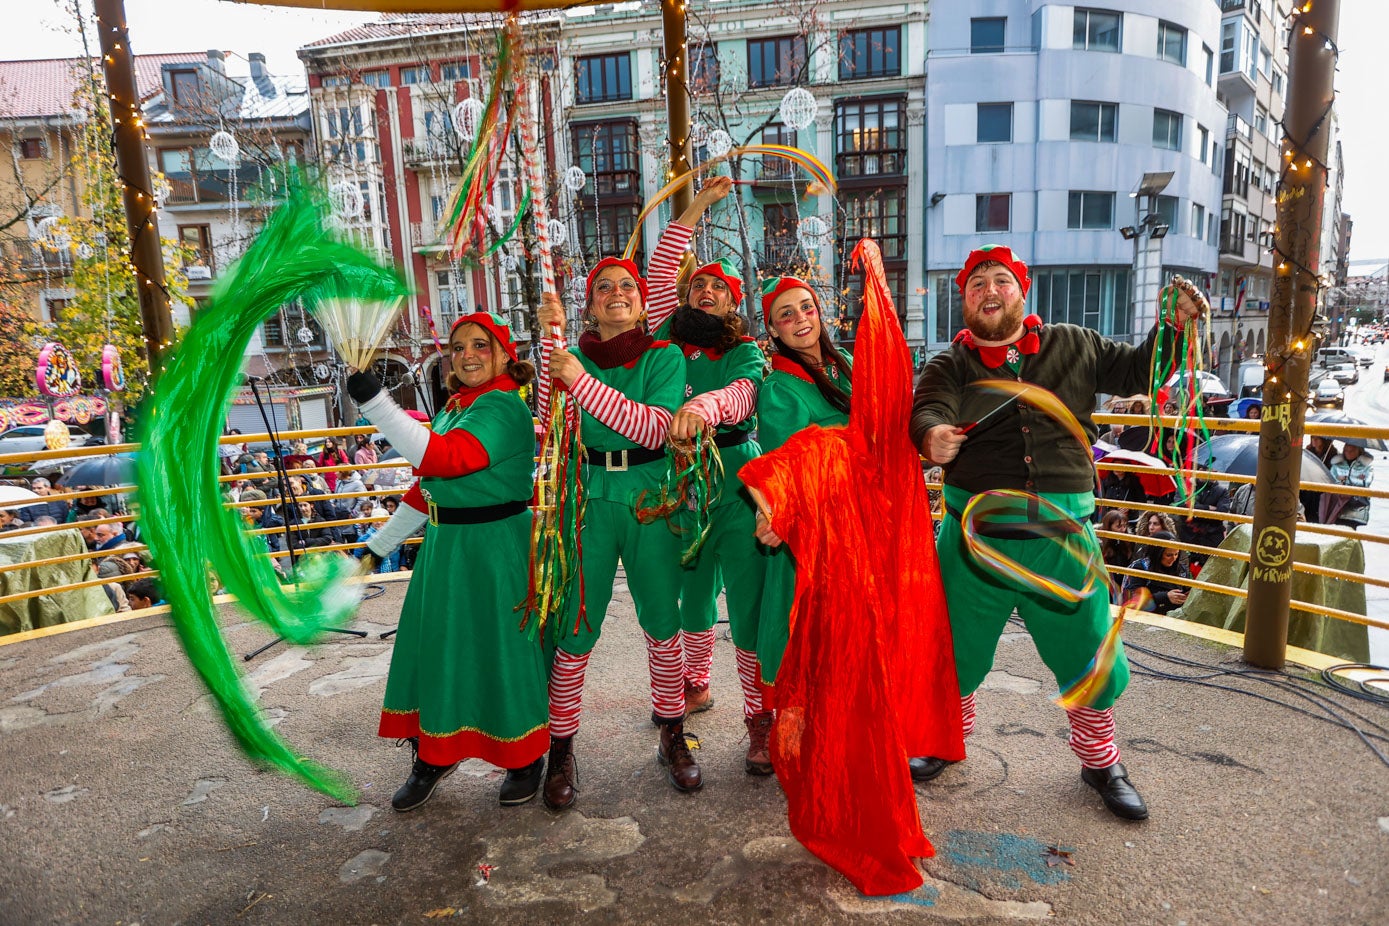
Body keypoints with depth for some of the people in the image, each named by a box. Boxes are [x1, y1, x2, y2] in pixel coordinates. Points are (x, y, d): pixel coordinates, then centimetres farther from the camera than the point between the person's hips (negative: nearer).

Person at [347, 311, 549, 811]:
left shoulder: (503, 406, -16)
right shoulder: (451, 408, 12)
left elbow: (443, 458, -30)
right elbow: (427, 485, 20)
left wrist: (374, 401, -32)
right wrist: (379, 545, 24)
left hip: (496, 549, -8)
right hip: (446, 546, 9)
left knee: (503, 652, 3)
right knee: (435, 648, 15)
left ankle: (527, 758, 25)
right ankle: (434, 756, 34)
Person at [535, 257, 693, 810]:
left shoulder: (664, 356, 2)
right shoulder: (572, 354, 6)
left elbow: (655, 428, -14)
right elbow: (547, 422, -9)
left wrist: (583, 380, -20)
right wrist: (550, 336, -13)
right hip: (588, 499, 0)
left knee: (662, 624, 9)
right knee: (575, 630, 1)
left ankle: (673, 737, 29)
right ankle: (561, 749, 19)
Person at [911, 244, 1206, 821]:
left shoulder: (1073, 347, 8)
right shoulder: (950, 365, 1)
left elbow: (1134, 371, 19)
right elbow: (926, 410, -18)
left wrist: (1171, 326, 2)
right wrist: (932, 436, -41)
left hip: (1062, 540, 1)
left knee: (1090, 656, 12)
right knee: (956, 650, 13)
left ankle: (1099, 760, 39)